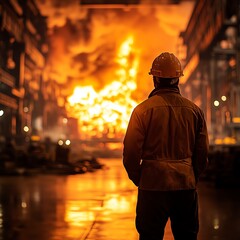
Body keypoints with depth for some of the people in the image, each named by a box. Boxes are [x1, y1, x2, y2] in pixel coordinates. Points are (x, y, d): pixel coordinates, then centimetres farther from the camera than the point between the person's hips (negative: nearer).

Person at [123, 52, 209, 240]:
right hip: (186, 186, 3)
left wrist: (138, 179, 7)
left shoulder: (143, 109, -8)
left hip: (153, 185, -3)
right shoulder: (195, 110, 3)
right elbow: (203, 154, 6)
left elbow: (131, 152, -8)